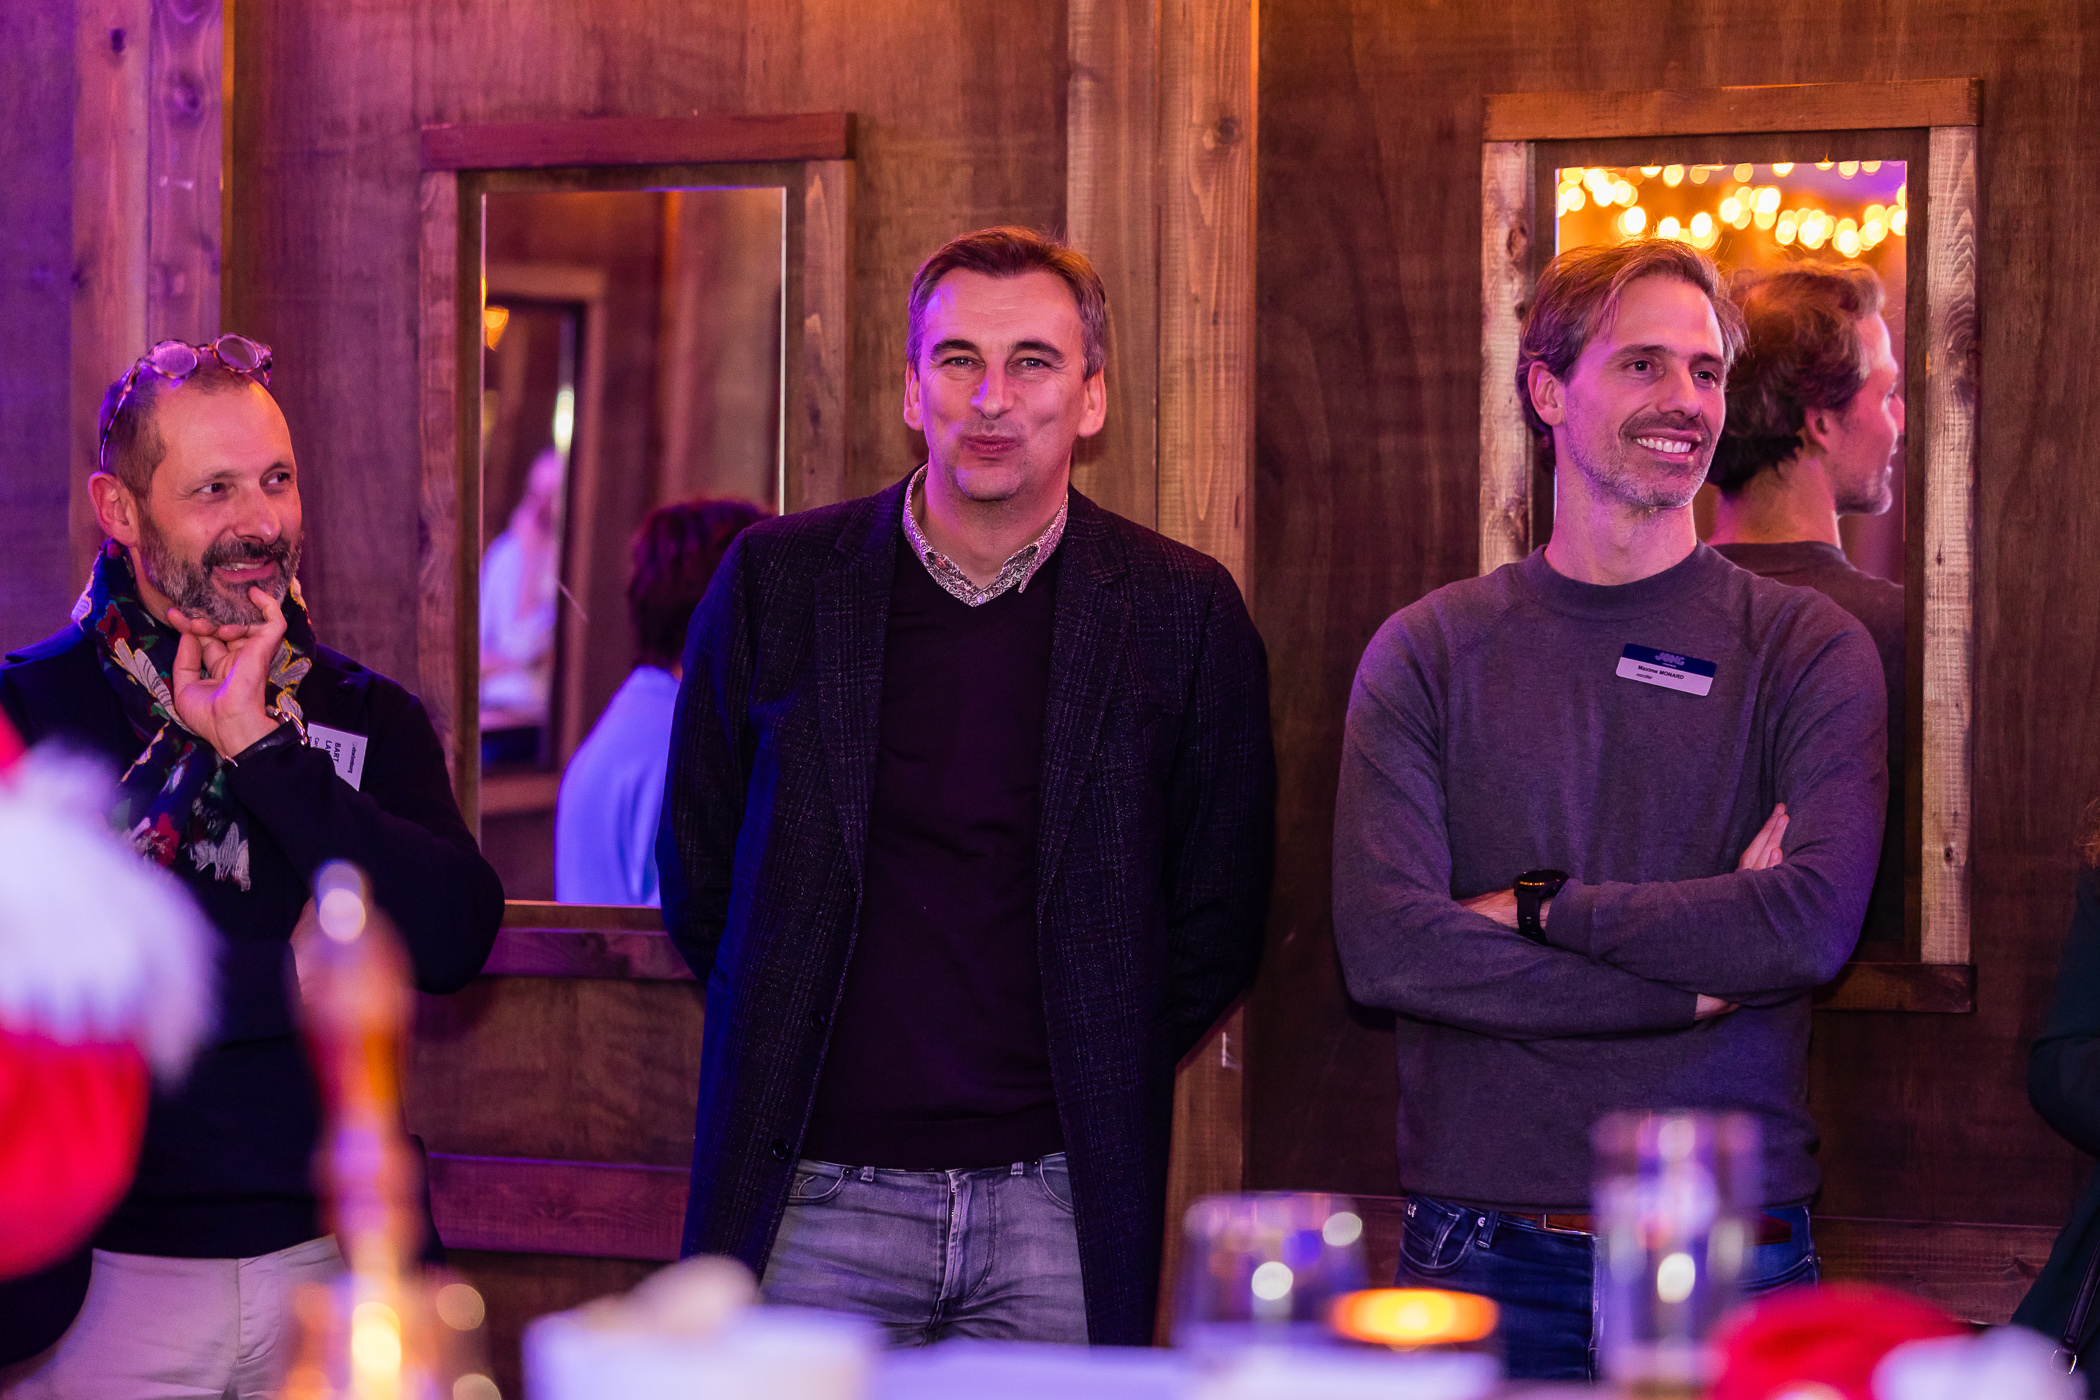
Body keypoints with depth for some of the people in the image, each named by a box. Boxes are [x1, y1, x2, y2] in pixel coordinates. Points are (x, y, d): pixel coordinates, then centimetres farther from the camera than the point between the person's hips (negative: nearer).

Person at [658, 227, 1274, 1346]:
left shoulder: (1182, 612, 1)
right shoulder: (779, 580, 2)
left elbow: (1220, 916, 9)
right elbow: (697, 870, 12)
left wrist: (1102, 1077, 6)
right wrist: (786, 1039, 9)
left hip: (1056, 1203, 0)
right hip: (815, 1195, 0)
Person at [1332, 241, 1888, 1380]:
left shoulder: (1808, 649, 3)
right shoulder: (1427, 652, 4)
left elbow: (1815, 922, -12)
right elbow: (1382, 945, -10)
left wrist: (1541, 909, -9)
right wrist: (1697, 974, -12)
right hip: (1482, 1256, 0)